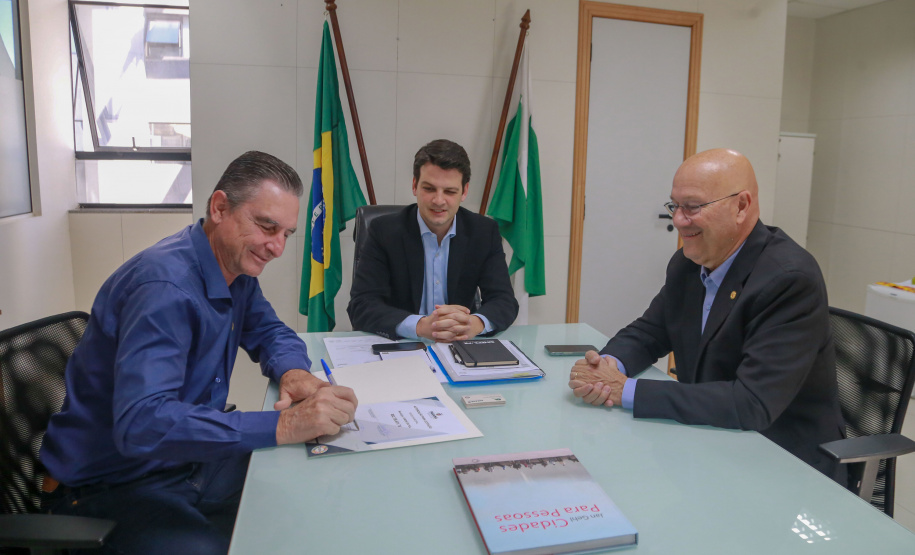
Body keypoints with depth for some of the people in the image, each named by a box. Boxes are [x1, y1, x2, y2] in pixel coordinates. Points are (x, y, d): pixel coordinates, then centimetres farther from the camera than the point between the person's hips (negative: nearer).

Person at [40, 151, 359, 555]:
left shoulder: (236, 266, 0)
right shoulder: (166, 286, -28)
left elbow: (270, 333, 12)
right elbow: (140, 423, -37)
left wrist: (293, 373, -12)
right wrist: (283, 425, -43)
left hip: (189, 459, 8)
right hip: (114, 486, -8)